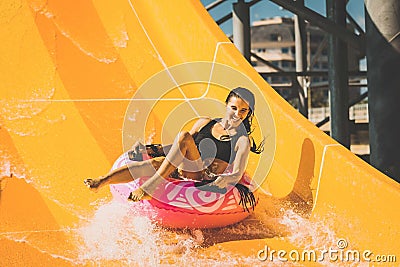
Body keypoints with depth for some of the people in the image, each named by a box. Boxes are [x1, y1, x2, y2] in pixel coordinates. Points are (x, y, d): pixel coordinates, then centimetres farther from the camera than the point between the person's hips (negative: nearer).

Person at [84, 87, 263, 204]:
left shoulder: (243, 140, 4)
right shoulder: (205, 123, 17)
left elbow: (236, 175, -6)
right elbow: (182, 152, 21)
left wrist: (222, 180, -27)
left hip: (206, 180, -4)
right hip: (182, 171, 4)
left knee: (184, 137, -27)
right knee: (156, 162, -29)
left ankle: (149, 188, -36)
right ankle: (101, 182, -42)